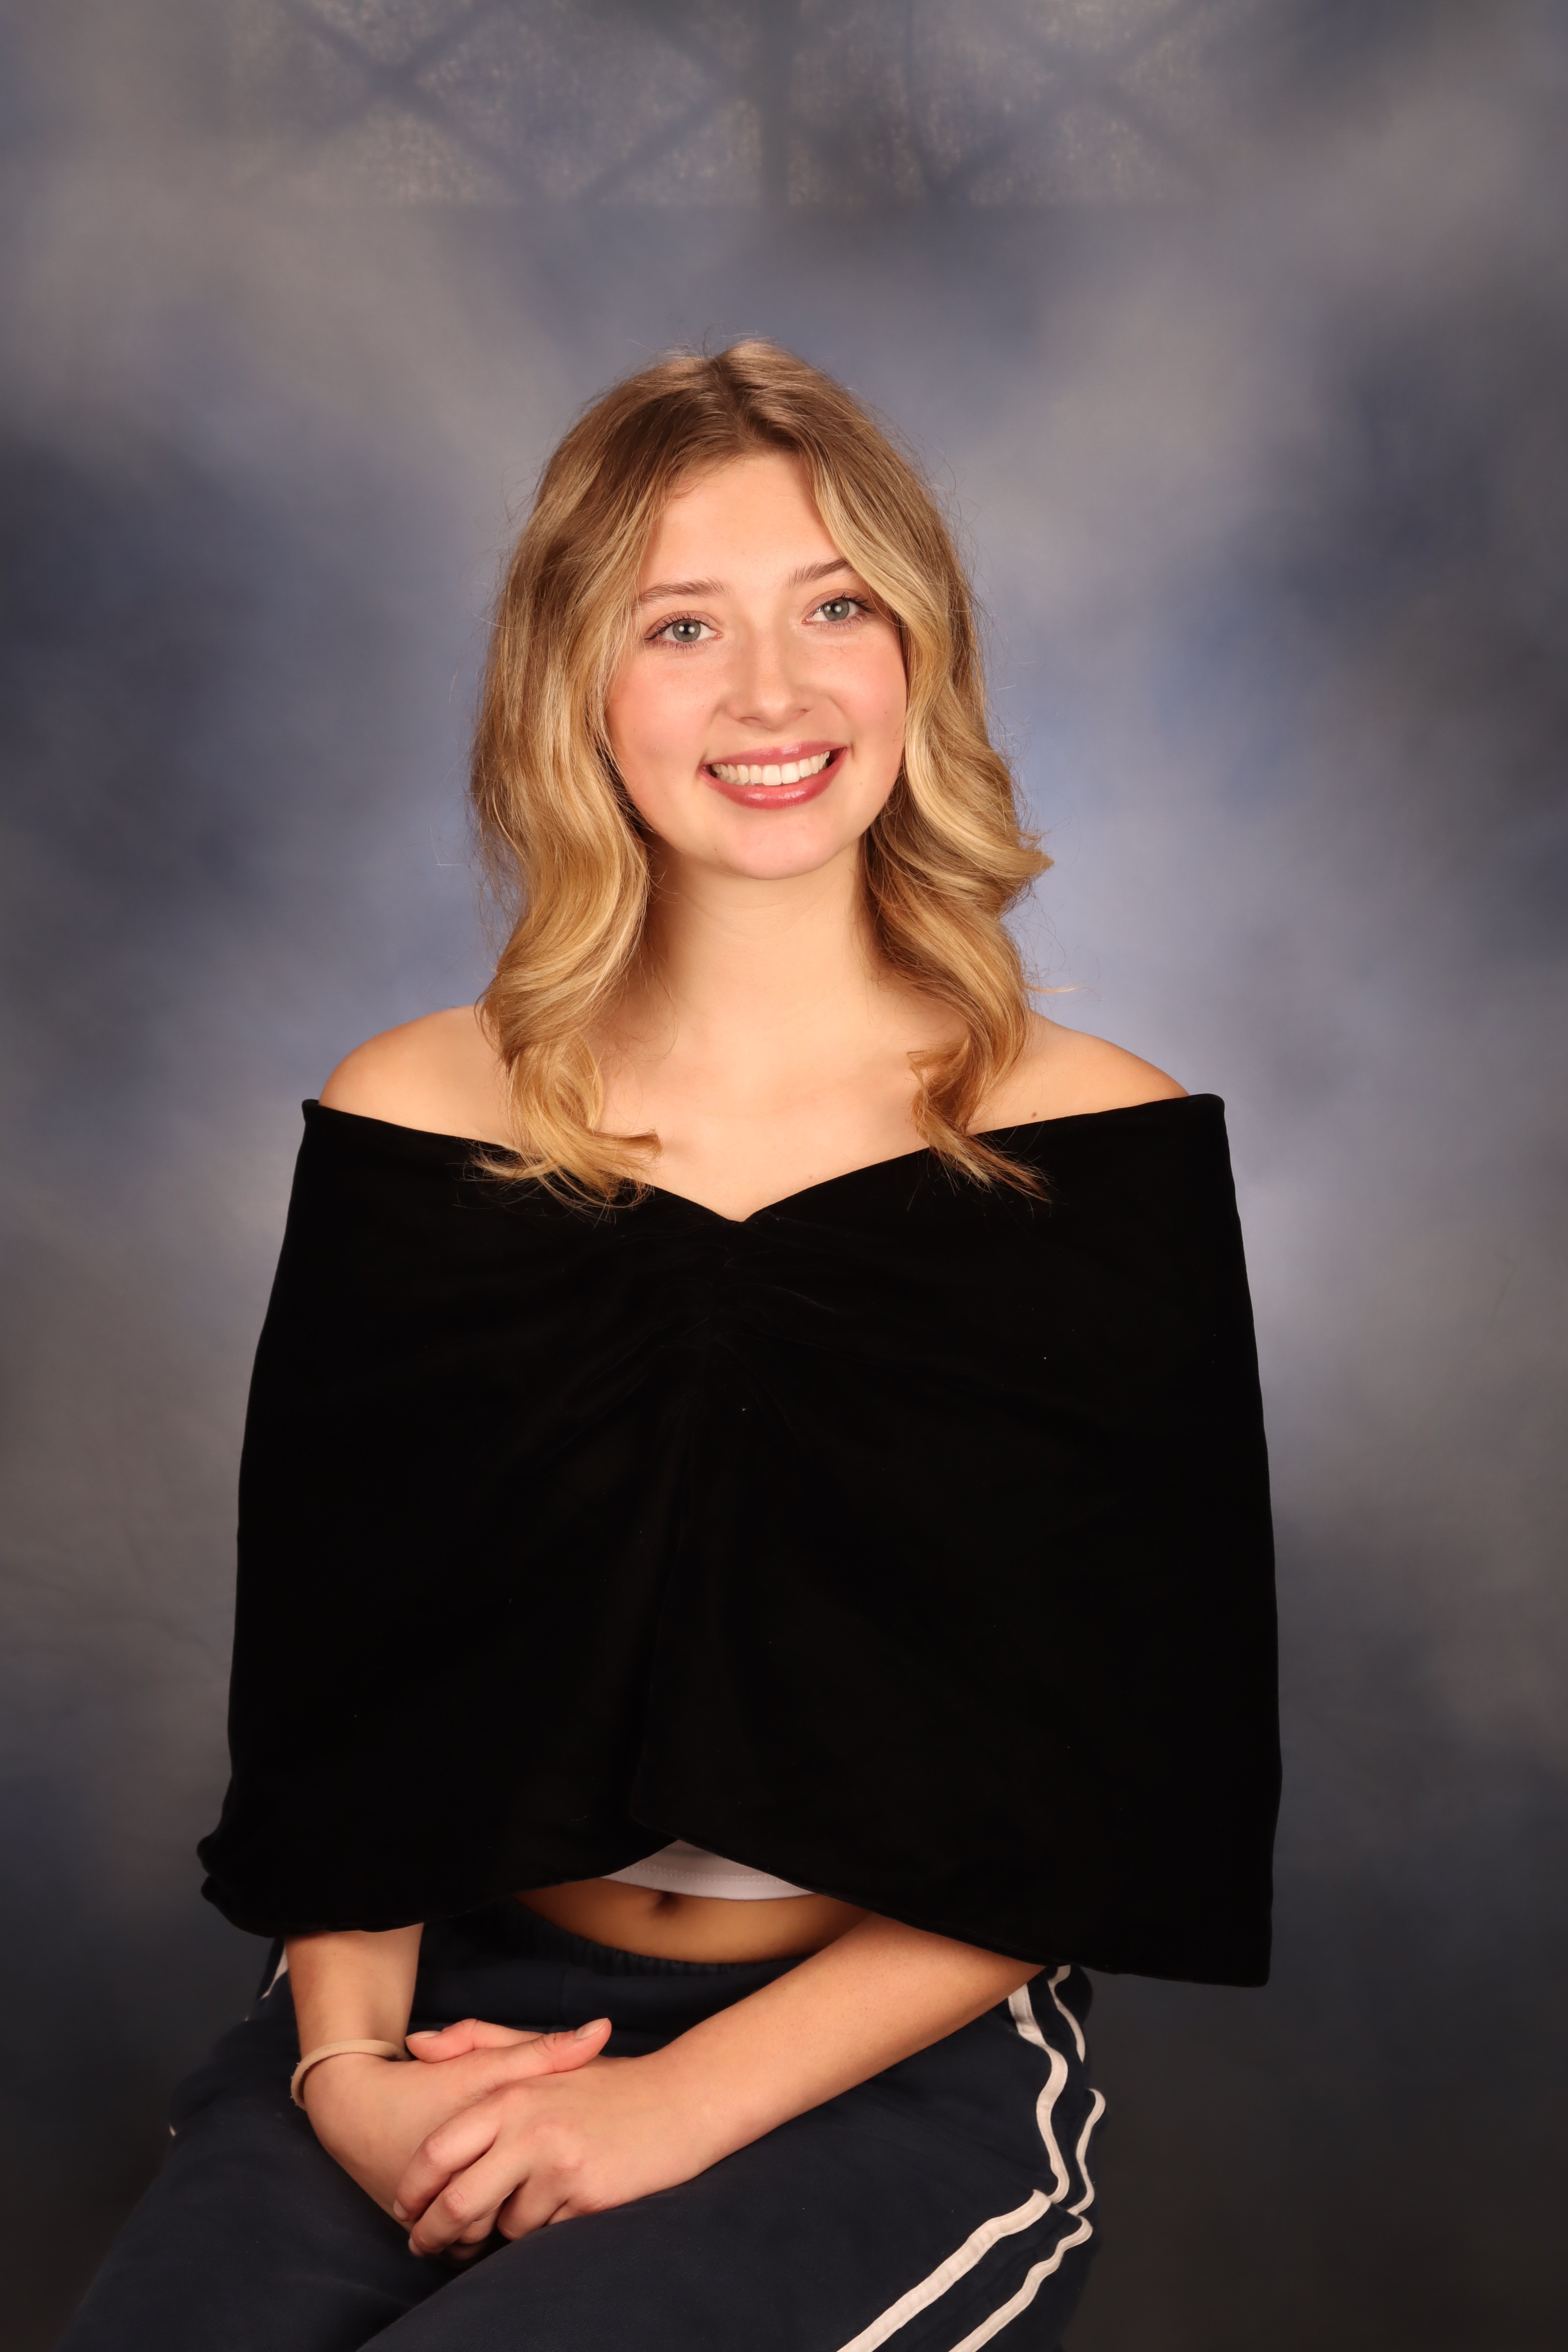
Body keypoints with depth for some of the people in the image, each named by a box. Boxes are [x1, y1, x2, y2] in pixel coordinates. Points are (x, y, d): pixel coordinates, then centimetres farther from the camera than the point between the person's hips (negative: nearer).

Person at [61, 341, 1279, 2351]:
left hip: (888, 2061, -2)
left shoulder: (1096, 1150, -4)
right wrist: (349, 2053, -11)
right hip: (438, 2012, 2)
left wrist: (687, 2101, -12)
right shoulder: (409, 1125, 2)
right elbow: (319, 1678, 5)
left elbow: (1112, 1791, -4)